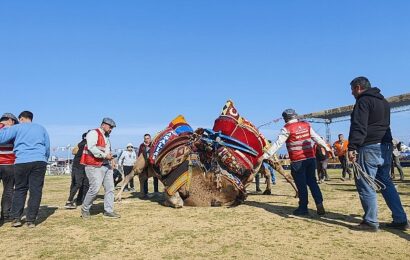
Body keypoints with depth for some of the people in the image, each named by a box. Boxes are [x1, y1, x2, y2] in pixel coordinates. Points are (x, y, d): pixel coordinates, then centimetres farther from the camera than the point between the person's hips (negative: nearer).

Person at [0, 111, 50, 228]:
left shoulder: (18, 127, 11)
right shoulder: (41, 128, 20)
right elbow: (48, 148, 19)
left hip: (22, 162, -1)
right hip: (39, 161, 1)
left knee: (20, 190, 12)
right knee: (36, 191, 3)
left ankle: (16, 218, 9)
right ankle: (31, 220, 3)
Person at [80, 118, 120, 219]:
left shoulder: (106, 137, 22)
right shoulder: (94, 133, -7)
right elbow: (91, 148, -21)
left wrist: (110, 155, 8)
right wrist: (105, 155, -20)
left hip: (106, 165, 9)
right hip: (94, 166, -9)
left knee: (110, 188, 5)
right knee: (95, 188, -10)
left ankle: (108, 211, 14)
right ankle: (85, 209, 13)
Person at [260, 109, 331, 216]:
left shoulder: (287, 128, -6)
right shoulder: (306, 125, 9)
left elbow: (277, 144, -11)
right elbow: (317, 138, 14)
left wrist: (265, 156, -9)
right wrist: (326, 147, 26)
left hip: (297, 161, -5)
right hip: (310, 158, 5)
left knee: (301, 185, 5)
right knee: (312, 181, 14)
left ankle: (303, 208, 14)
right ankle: (319, 205, 9)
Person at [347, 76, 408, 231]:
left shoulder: (363, 101, -8)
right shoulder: (384, 101, 21)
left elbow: (358, 127, -20)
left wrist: (352, 147, -25)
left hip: (369, 148, -9)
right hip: (386, 147, 9)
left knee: (365, 186, -3)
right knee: (386, 183, 14)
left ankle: (370, 222, 1)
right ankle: (400, 220, 16)